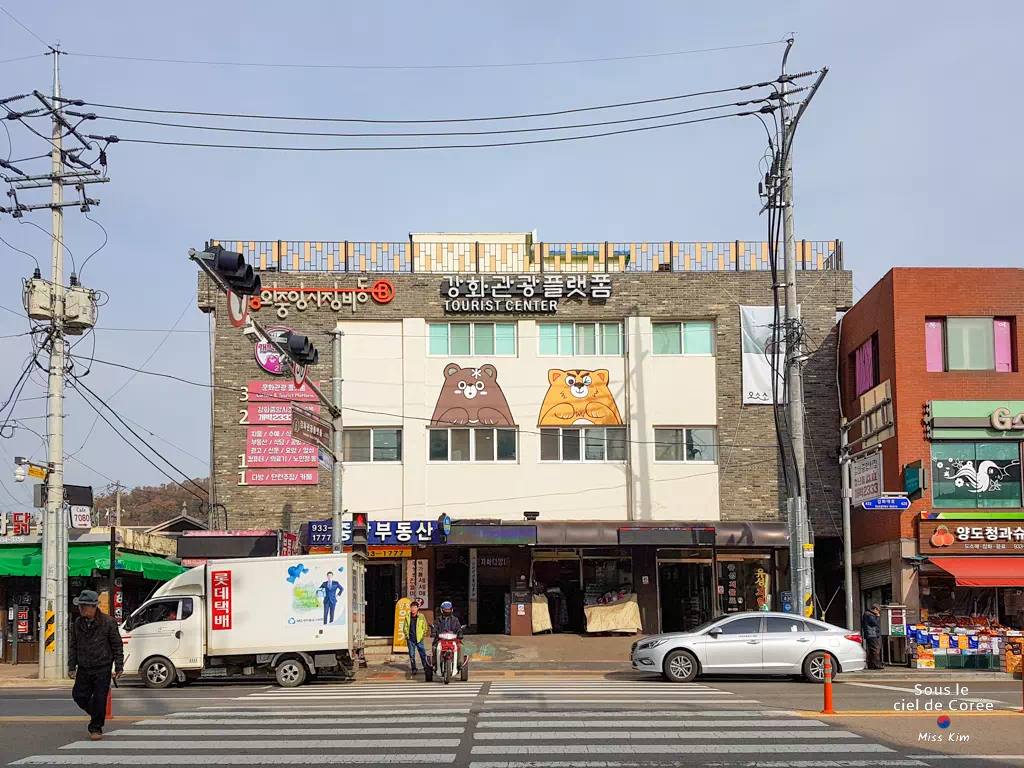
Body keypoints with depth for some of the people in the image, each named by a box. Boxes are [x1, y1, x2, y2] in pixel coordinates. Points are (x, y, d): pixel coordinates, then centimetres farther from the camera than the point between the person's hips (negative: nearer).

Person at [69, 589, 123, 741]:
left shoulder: (108, 622, -9)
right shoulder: (78, 623, 4)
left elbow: (117, 645, -3)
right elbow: (73, 646, 13)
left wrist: (119, 666, -4)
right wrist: (72, 666, 9)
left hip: (102, 669, -5)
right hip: (84, 669, 5)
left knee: (99, 699, -4)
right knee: (79, 695, 5)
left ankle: (96, 728, 10)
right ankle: (96, 715, 32)